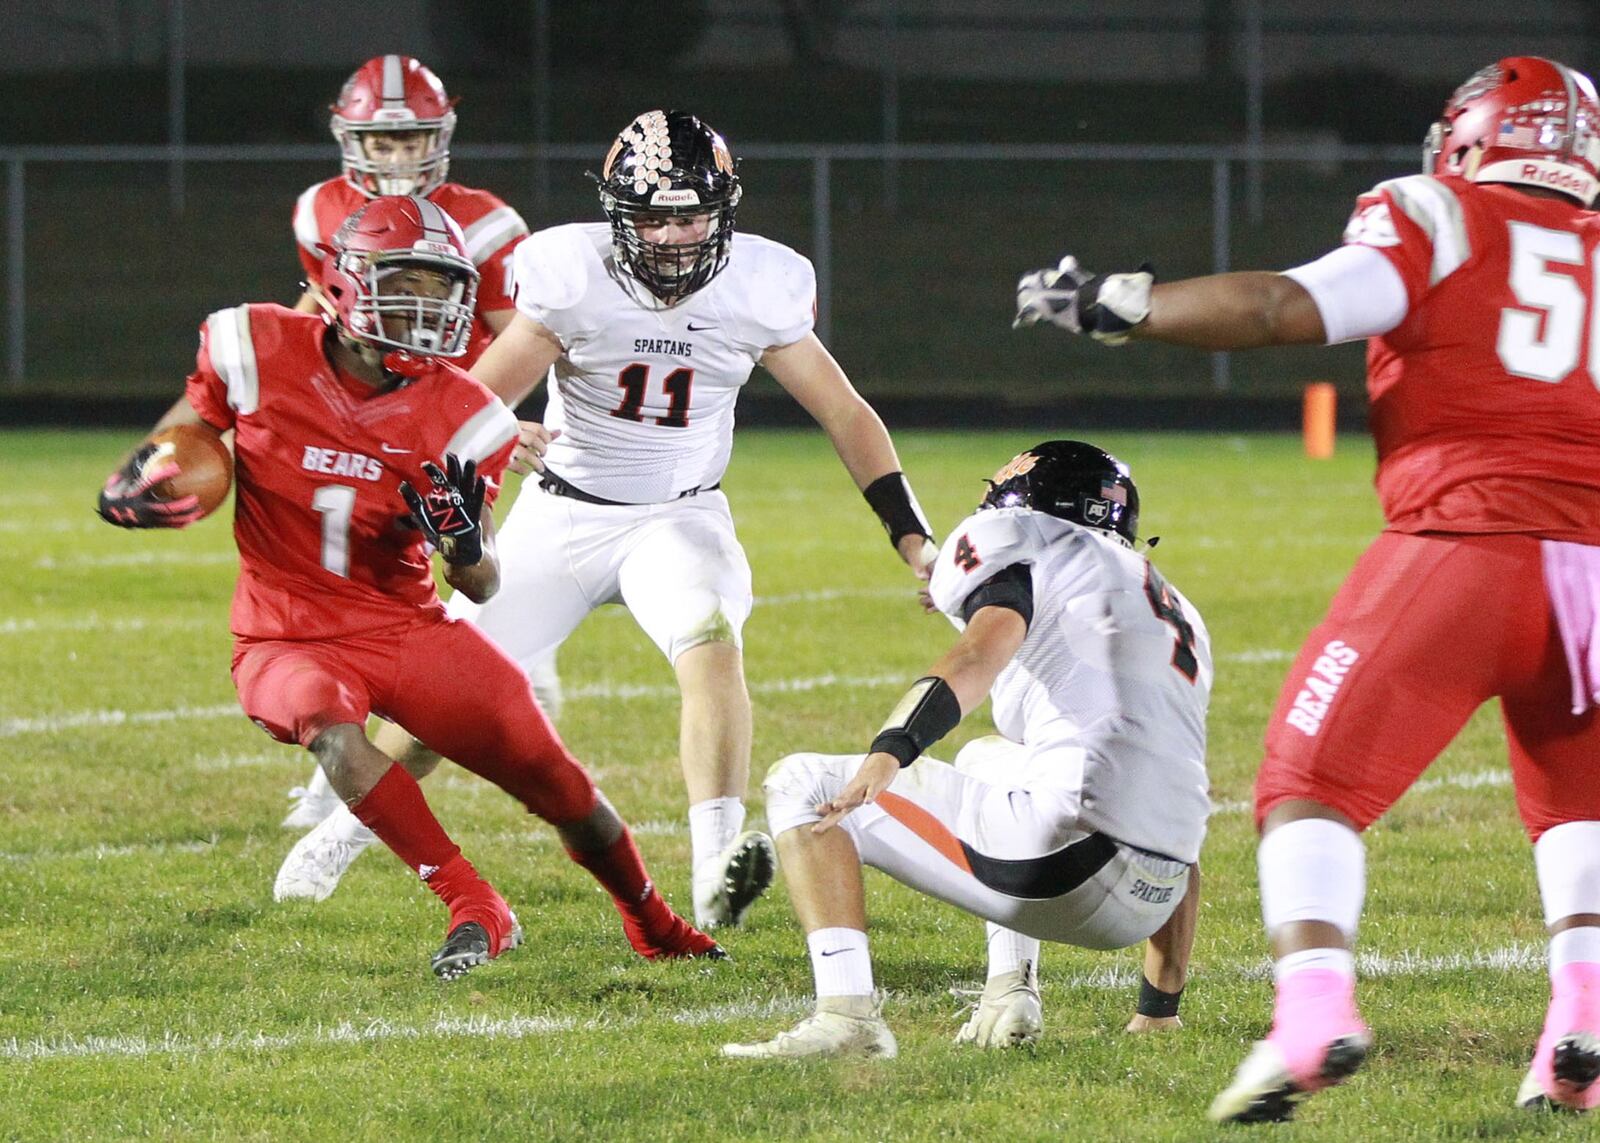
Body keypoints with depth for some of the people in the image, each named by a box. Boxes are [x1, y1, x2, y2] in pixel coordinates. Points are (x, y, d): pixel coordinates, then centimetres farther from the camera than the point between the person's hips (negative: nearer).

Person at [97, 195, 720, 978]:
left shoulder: (458, 418, -7)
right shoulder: (261, 353, -10)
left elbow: (482, 588, -1)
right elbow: (187, 428, 10)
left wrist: (465, 541, -24)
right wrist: (137, 480, -11)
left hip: (406, 629, 2)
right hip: (290, 641, -2)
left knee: (558, 786, 2)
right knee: (331, 726, -38)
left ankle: (655, 928, 32)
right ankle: (474, 912, -29)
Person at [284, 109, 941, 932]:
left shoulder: (758, 290, -14)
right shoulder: (575, 277, -19)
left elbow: (846, 415, -4)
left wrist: (912, 538, -8)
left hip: (678, 517, 0)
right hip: (563, 515, 0)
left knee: (712, 646, -31)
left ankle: (717, 871, -41)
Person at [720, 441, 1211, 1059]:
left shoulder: (1032, 551, 9)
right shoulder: (1177, 616, 31)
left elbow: (984, 652, -15)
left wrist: (887, 754, -30)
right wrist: (1161, 1005, 38)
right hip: (1148, 901, 8)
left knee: (801, 786, 6)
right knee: (986, 760, 38)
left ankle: (846, 1013, -12)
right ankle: (1010, 992, 20)